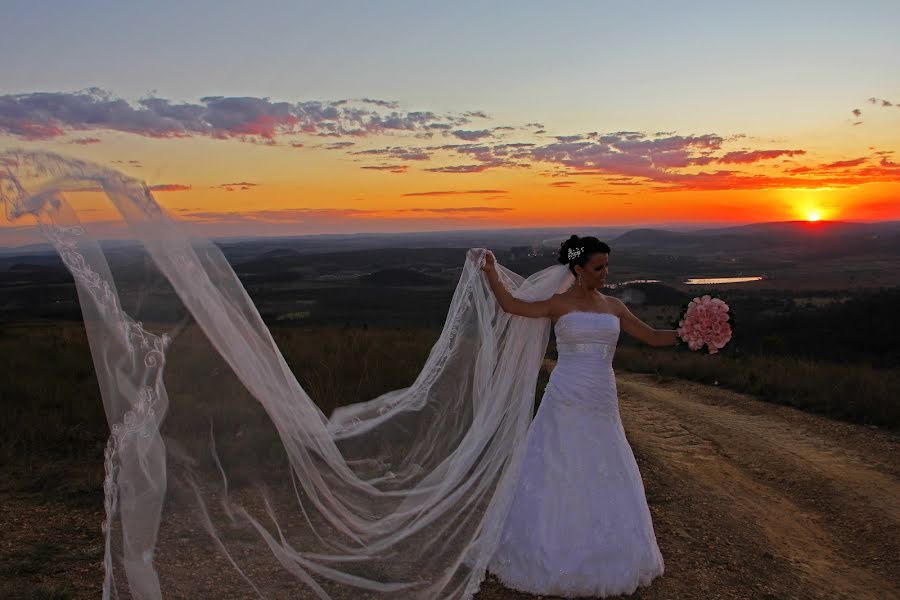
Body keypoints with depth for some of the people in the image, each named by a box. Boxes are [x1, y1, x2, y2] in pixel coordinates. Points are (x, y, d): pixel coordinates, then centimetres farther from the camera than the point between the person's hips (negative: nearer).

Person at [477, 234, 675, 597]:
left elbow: (652, 336, 12)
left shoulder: (614, 307, 10)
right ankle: (552, 558, 19)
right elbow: (512, 305, -5)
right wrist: (491, 274, -13)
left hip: (602, 404, 4)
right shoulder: (559, 303, -1)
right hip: (566, 402, -4)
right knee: (559, 477, 3)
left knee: (606, 479, 10)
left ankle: (605, 559, 28)